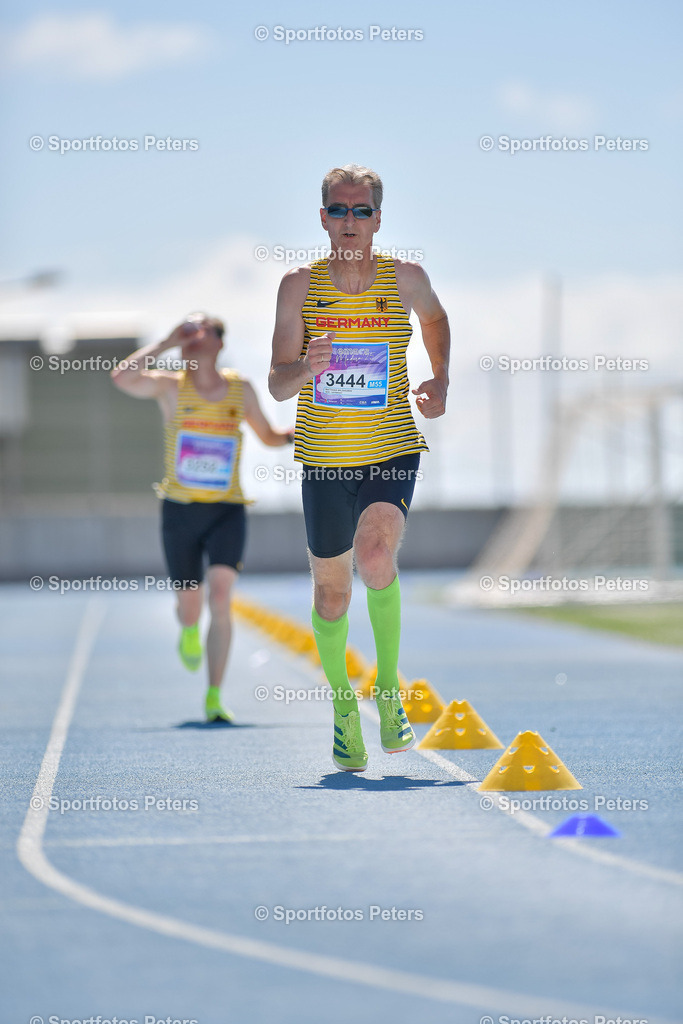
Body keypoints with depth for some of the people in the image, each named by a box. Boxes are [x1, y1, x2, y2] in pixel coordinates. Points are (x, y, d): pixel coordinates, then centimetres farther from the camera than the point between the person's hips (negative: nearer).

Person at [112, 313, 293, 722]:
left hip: (227, 510, 0)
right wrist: (167, 343, -21)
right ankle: (190, 631, 48)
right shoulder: (170, 386, -3)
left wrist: (293, 435, -4)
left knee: (220, 598, -17)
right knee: (189, 602, 8)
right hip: (180, 508, 0)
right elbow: (122, 377, -21)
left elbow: (268, 436, 17)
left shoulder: (240, 389, 3)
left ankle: (215, 698, -15)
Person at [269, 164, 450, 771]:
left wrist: (441, 382, 9)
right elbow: (277, 385, -6)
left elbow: (435, 316, 22)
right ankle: (344, 708, 32)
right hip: (324, 459, 1)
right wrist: (306, 366, -28)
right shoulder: (300, 285, -3)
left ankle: (388, 687, -6)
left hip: (394, 451, -1)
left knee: (376, 559, -27)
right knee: (332, 592, 9)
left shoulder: (406, 278, -2)